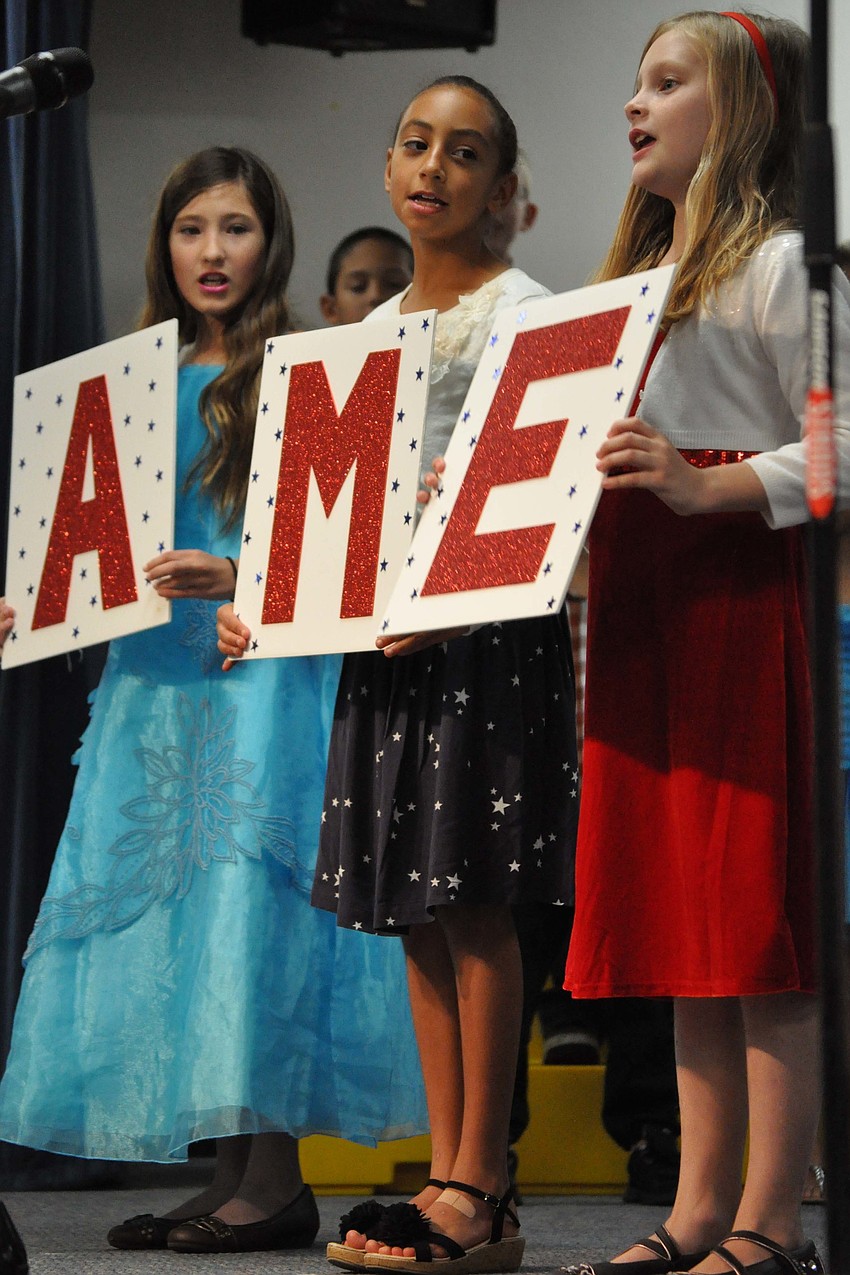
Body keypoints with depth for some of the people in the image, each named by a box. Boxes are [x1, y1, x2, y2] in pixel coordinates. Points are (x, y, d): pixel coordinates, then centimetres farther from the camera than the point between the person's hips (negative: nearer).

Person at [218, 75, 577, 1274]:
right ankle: (447, 1177, 9)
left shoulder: (521, 309, -4)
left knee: (474, 904, -8)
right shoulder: (374, 328, 18)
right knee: (415, 912, 6)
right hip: (383, 630, 7)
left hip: (486, 625, -7)